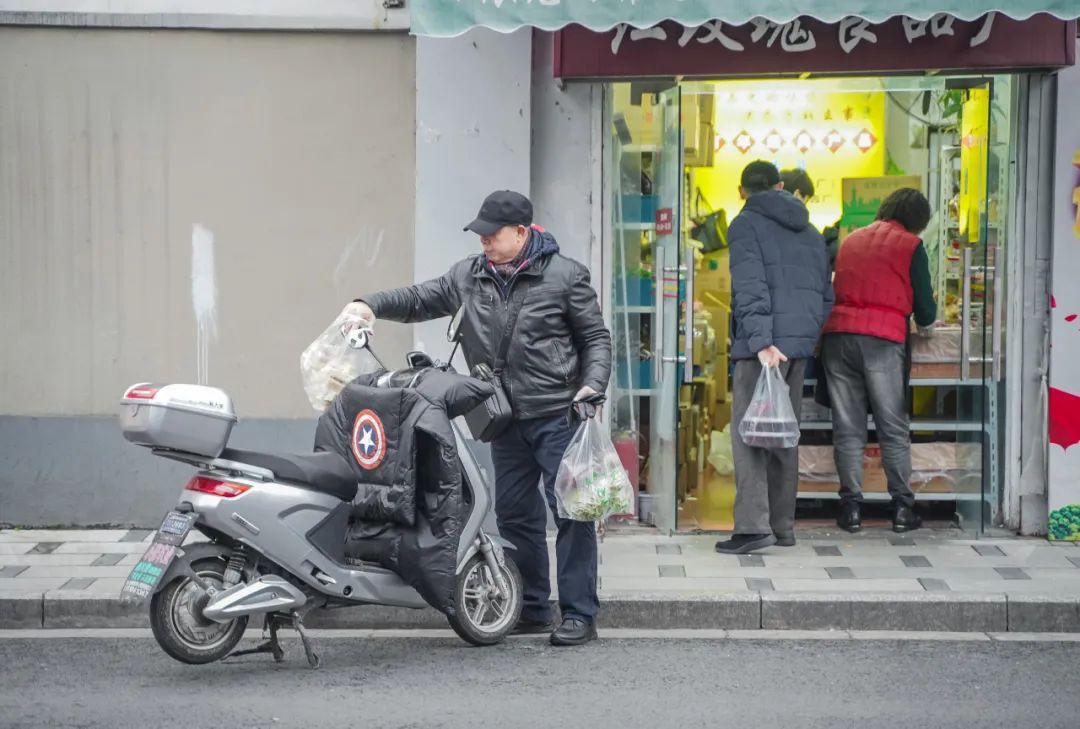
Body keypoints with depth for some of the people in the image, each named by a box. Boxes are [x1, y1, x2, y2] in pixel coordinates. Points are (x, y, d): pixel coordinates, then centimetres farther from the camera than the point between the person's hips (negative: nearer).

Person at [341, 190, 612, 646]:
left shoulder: (564, 276, -4)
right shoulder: (469, 276, 8)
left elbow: (595, 337, 0)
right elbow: (421, 300, 12)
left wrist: (592, 385, -13)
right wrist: (372, 306, -3)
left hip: (557, 416, -6)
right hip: (508, 419, 6)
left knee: (571, 512, -6)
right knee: (514, 513, 11)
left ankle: (579, 614, -1)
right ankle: (531, 609, 22)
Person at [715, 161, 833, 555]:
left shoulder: (745, 224, -3)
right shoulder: (809, 231, 20)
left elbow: (750, 288, -15)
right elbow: (825, 294, 21)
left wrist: (760, 341, -22)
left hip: (764, 345, -7)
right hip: (800, 345, 7)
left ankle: (753, 525, -15)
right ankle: (783, 525, 16)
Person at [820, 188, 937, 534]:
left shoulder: (851, 240, 21)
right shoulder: (910, 245, 6)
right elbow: (924, 305, 5)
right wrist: (926, 325, 29)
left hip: (838, 333, 4)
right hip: (883, 337, -4)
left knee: (847, 428, 6)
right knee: (893, 429, 4)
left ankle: (851, 507, 5)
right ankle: (902, 508, 5)